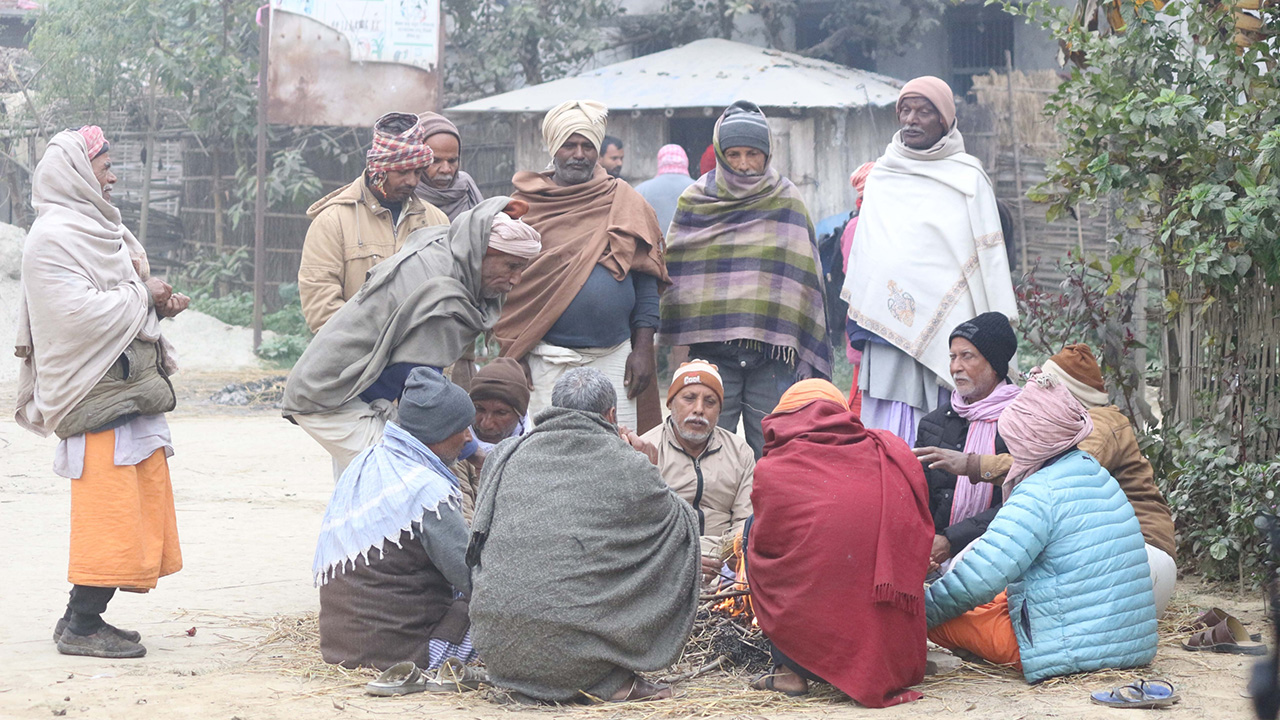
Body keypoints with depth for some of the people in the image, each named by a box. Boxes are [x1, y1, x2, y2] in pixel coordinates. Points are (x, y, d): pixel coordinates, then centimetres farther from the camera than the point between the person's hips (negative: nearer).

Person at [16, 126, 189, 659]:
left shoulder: (98, 230, 20)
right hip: (97, 393, -10)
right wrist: (141, 294, -10)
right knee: (109, 507, -11)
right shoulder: (52, 238, -10)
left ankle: (89, 619, 12)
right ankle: (79, 626, -4)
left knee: (144, 502, 8)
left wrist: (159, 303, 6)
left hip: (133, 390, 10)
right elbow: (78, 311, -21)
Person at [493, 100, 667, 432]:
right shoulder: (525, 205, 6)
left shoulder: (624, 203, 9)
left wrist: (642, 350, 0)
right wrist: (511, 357, 2)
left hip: (613, 357, 1)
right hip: (548, 361, -1)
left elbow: (646, 283, 8)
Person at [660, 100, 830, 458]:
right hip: (710, 348, 0)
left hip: (773, 350, 0)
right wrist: (678, 337, 5)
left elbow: (804, 277, 9)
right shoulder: (696, 201, 8)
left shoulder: (787, 203, 7)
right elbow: (675, 270, 12)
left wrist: (801, 348, 4)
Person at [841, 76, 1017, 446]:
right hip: (888, 325, 4)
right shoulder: (881, 176, 17)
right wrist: (857, 312, 18)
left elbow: (989, 255, 1)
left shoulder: (968, 178, 4)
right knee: (888, 438, -3)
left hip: (944, 327, -3)